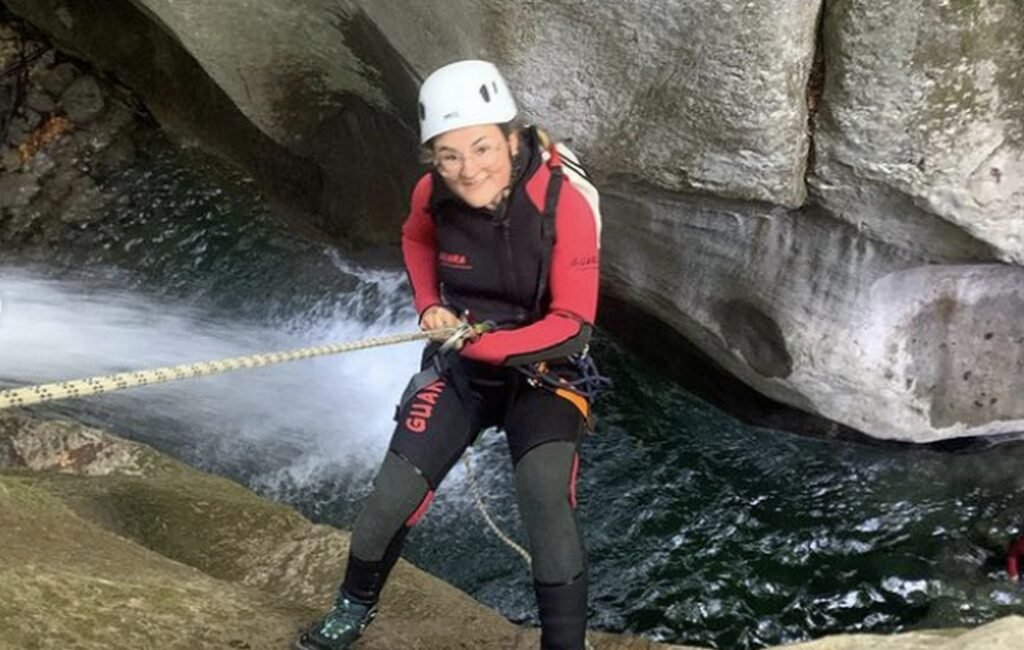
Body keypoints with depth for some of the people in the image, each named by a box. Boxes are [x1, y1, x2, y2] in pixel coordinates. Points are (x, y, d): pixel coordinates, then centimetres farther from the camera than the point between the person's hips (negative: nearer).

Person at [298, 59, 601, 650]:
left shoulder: (563, 206, -26)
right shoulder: (434, 195, -13)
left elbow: (573, 326, -22)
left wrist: (481, 343, -28)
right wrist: (430, 304, -4)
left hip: (541, 370, -3)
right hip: (458, 366, 4)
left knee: (547, 501, -27)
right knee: (391, 500, 3)